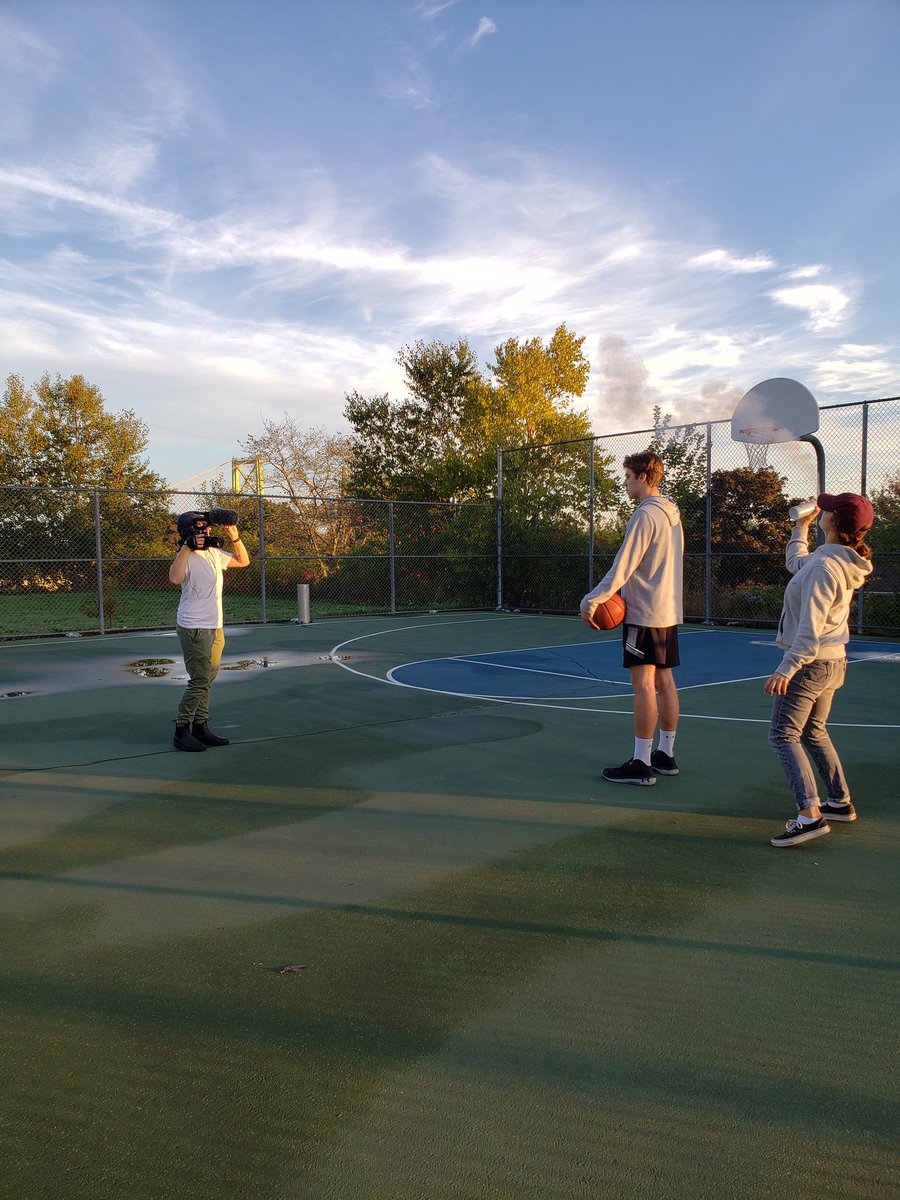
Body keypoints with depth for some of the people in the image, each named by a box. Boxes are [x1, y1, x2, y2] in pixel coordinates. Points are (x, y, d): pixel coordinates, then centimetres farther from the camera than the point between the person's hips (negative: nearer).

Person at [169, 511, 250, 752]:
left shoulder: (214, 554, 11)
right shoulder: (186, 556, -14)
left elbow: (243, 561, 21)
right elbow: (175, 578, -35)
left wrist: (234, 536, 8)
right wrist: (187, 546, -33)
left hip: (215, 627, 9)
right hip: (194, 628, -9)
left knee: (207, 680, 13)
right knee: (200, 681, -8)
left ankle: (200, 727, 23)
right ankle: (181, 732, 2)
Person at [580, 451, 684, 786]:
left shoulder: (645, 515, -16)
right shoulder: (672, 513, 14)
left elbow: (622, 567, -19)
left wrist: (592, 600, -16)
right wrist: (627, 593, 13)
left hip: (645, 613, -9)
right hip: (669, 611, 9)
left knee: (643, 683, -6)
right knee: (664, 680, 12)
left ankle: (641, 764, -1)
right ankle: (665, 755, 21)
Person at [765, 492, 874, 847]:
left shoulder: (825, 566, -22)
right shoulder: (840, 561, 7)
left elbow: (810, 627, -28)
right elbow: (795, 562, 29)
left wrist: (787, 668, -30)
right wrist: (801, 526, 34)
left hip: (809, 664, -10)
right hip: (834, 662, 10)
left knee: (784, 736, -9)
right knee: (814, 732, 22)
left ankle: (810, 814, -16)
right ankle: (841, 801, 31)